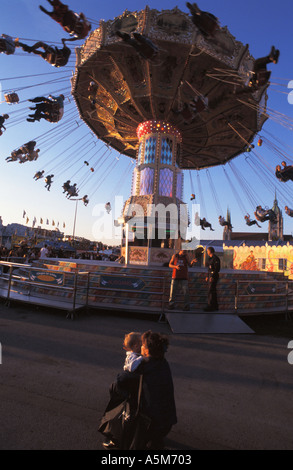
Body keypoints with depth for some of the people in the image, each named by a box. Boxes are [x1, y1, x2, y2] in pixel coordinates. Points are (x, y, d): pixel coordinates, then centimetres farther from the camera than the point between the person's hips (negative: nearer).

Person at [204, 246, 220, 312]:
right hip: (210, 276, 10)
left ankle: (210, 306, -7)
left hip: (213, 277, -10)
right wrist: (207, 276, 21)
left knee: (211, 292, -10)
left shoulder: (215, 258, -13)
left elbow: (217, 269, -19)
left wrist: (212, 276, -23)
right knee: (213, 291, 12)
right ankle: (215, 306, 19)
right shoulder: (210, 258, 17)